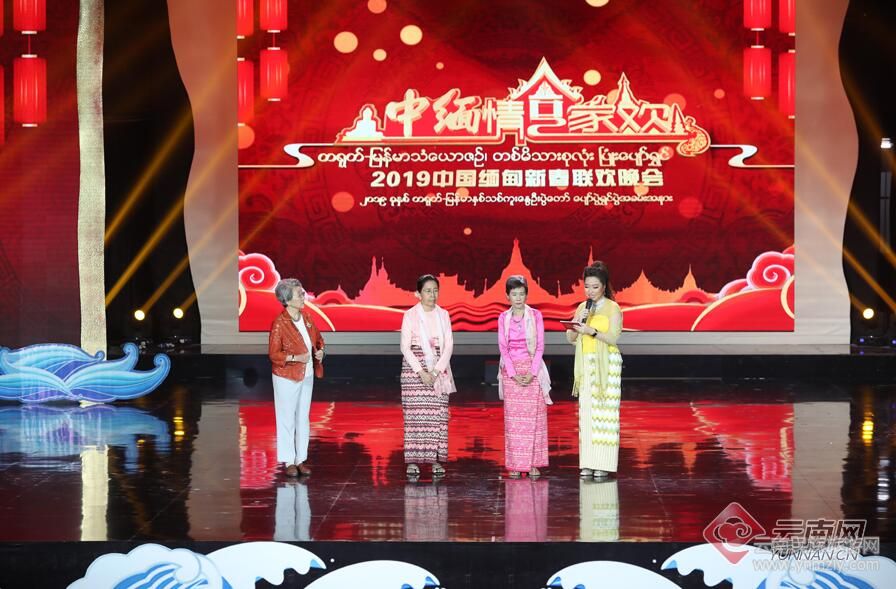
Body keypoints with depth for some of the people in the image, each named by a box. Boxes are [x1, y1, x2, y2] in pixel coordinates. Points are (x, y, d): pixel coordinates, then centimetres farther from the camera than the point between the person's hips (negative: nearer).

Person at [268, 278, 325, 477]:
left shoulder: (306, 316, 3)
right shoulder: (279, 323, -17)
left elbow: (318, 338, 17)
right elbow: (273, 354, -16)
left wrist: (320, 351, -4)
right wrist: (296, 358, -25)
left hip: (307, 376, 7)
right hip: (287, 378, -7)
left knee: (303, 419, 12)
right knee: (287, 420, 3)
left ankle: (301, 459, 21)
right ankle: (289, 461, 11)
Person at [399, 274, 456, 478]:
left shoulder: (443, 315, 7)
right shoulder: (410, 315, -1)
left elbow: (448, 346, 3)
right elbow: (405, 347, -5)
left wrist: (436, 371, -9)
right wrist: (421, 372, -14)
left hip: (438, 370, 3)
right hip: (414, 369, -2)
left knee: (438, 414, -1)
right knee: (415, 413, -4)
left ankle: (436, 459, 4)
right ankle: (412, 461, -2)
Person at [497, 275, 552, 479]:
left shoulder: (535, 315, 0)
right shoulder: (503, 318, 4)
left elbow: (540, 346, -2)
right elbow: (503, 348, 1)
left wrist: (532, 372, -12)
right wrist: (513, 374, -10)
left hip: (532, 370, -1)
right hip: (511, 371, 1)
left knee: (533, 416, -2)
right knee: (513, 418, 0)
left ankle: (533, 464, 2)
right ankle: (515, 465, 3)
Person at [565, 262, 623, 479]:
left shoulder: (613, 308, -4)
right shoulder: (582, 307, 12)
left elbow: (613, 338, -13)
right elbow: (570, 338, 9)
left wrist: (592, 331, -24)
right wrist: (577, 323, -9)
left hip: (607, 363, -5)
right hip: (586, 365, 5)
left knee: (604, 411, -6)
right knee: (586, 412, 3)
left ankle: (603, 464, -4)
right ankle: (588, 463, 6)